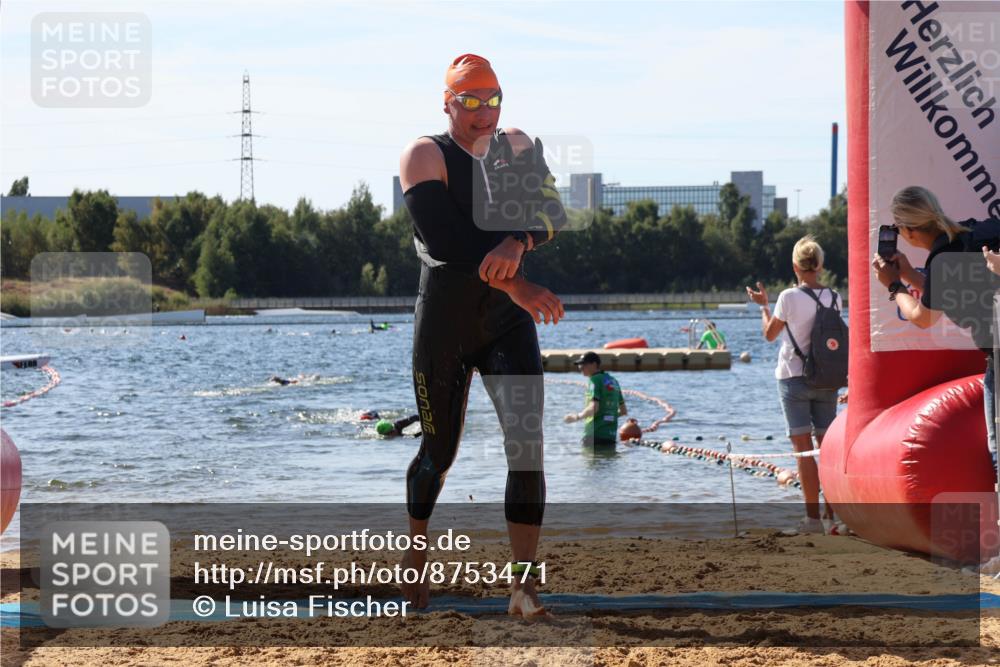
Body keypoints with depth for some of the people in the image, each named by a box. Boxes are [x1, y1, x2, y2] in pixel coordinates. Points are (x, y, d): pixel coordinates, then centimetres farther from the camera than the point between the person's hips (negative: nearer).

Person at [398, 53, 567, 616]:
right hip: (445, 321, -3)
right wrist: (514, 285, -28)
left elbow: (554, 211, -5)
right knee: (440, 451, 7)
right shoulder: (426, 156, -8)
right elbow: (446, 243, -20)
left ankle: (525, 588, -13)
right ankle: (416, 554, 34)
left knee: (528, 443, -12)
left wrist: (518, 243, -27)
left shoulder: (517, 146, 7)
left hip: (509, 320, 3)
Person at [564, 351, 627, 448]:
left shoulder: (595, 380, -7)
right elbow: (624, 411, 21)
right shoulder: (613, 381, 17)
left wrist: (577, 417, -5)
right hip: (611, 436, 8)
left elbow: (593, 408, -19)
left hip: (595, 436, -8)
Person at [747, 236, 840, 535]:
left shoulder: (790, 297, -11)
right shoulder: (833, 297, 2)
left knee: (803, 446, -2)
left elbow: (770, 334, 0)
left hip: (794, 378, -4)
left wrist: (763, 305, 14)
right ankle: (833, 513, 8)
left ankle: (813, 516, -7)